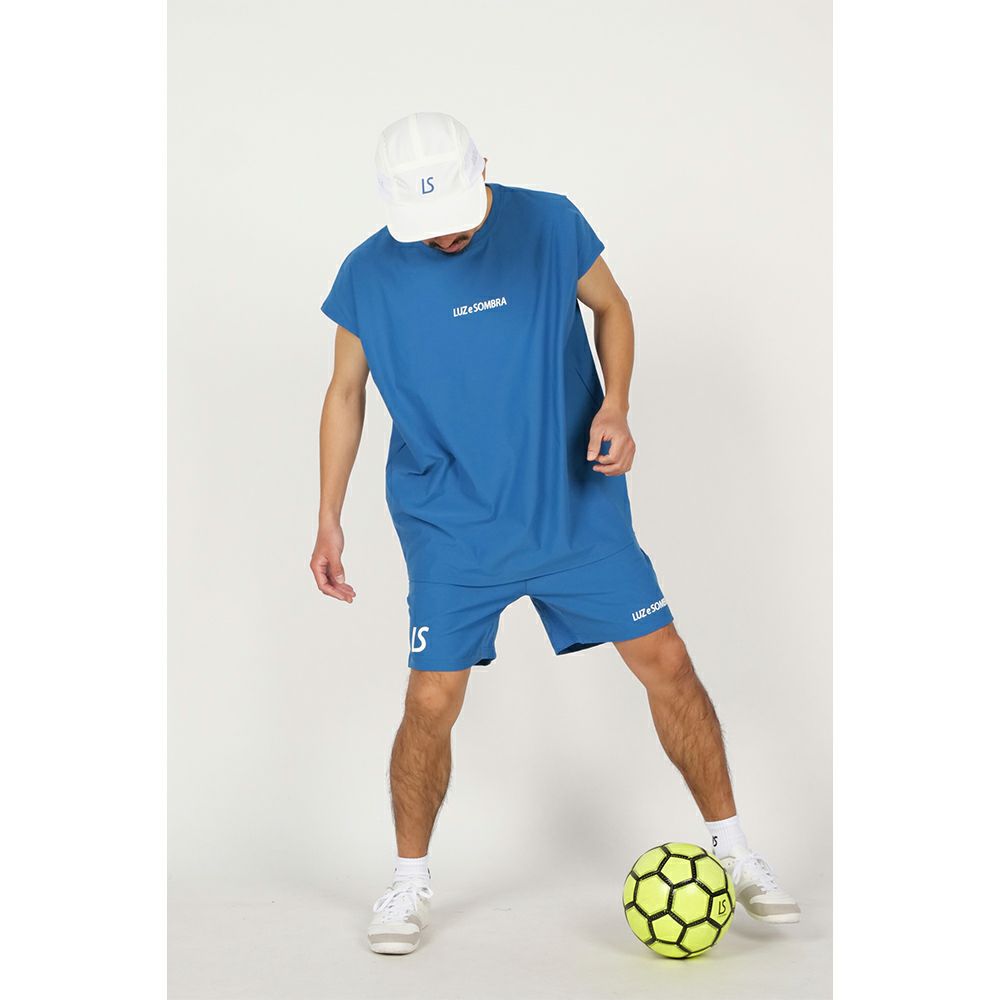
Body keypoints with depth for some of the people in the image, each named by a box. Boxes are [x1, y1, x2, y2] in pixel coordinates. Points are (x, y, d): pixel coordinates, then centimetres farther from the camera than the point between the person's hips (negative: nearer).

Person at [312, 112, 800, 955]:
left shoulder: (551, 224, -8)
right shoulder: (368, 277, -7)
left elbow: (610, 307, 9)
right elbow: (346, 394, 5)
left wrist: (616, 405, -9)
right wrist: (330, 521, 3)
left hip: (579, 507, 1)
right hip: (451, 531, -1)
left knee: (666, 664, 1)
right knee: (431, 705, -4)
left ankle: (734, 854, 19)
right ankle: (410, 882, 21)